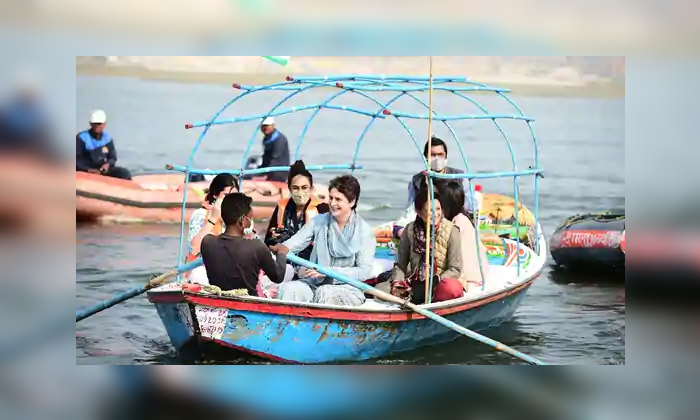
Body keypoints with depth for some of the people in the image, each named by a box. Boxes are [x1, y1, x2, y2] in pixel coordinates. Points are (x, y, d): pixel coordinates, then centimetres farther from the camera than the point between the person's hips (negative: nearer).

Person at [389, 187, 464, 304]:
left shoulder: (451, 231, -9)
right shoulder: (410, 230, -1)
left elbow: (455, 269, -9)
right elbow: (400, 264, 2)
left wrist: (435, 282, -22)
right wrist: (397, 282, -17)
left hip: (440, 283, -2)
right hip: (415, 283, 2)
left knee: (452, 289, -38)